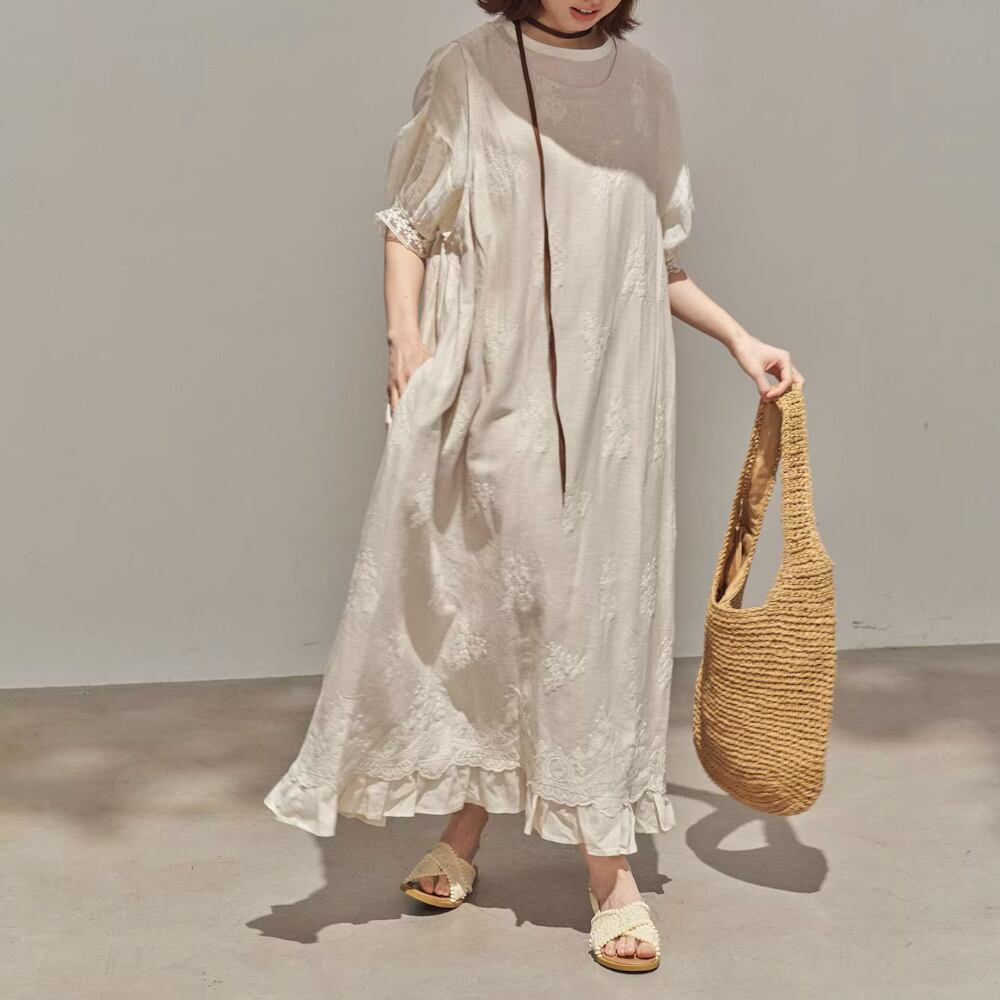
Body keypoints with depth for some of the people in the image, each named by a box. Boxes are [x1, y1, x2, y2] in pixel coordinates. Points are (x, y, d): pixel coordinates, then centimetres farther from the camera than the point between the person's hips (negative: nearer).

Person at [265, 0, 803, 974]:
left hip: (607, 397, 2)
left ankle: (608, 865, 8)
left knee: (596, 610, 2)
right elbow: (409, 223, 2)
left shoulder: (643, 82, 10)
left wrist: (739, 339, 13)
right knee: (483, 603, 4)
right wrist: (405, 340, -10)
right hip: (490, 389, -2)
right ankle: (464, 832, 20)